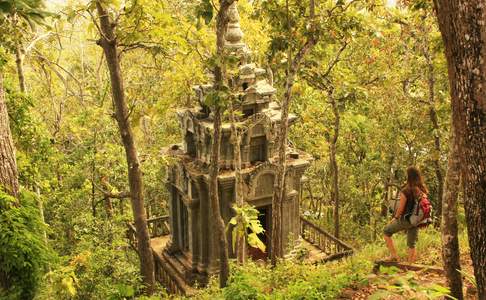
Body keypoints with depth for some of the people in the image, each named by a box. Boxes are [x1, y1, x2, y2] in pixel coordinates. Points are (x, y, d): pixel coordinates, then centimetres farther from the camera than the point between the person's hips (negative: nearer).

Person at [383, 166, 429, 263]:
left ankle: (394, 256, 10)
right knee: (412, 245, 15)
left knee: (386, 231, 16)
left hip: (406, 220, -5)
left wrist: (395, 218, 2)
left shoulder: (405, 191, -21)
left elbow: (400, 209, -16)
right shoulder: (423, 190, -3)